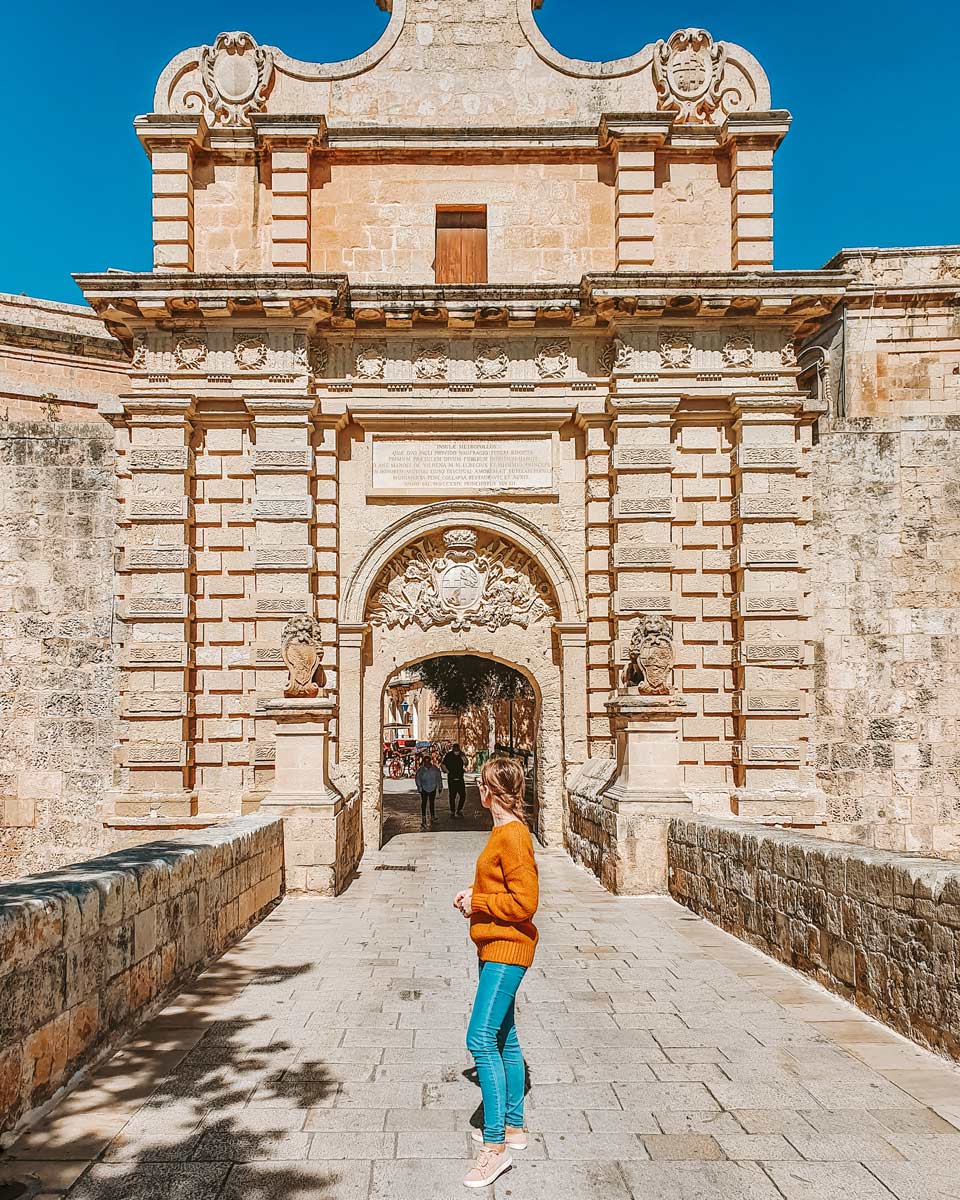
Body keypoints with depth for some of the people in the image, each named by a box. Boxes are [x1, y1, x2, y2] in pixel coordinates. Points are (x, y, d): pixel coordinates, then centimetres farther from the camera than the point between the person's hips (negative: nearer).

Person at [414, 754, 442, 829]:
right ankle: (423, 821, -3)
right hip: (424, 789, -2)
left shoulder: (435, 769, -4)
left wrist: (439, 786, 8)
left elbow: (439, 778, 6)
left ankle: (433, 818, 26)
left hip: (433, 789, 2)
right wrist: (419, 788, -9)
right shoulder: (421, 770, -9)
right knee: (423, 804, -5)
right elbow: (417, 779, -4)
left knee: (432, 803, 13)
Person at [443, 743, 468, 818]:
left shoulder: (461, 754, 3)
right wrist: (448, 772, -9)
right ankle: (452, 812, 11)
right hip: (451, 778, -3)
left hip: (460, 778, 3)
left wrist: (462, 756, -19)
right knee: (452, 796, 2)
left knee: (463, 795, 0)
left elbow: (465, 763, -8)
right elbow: (443, 765, -1)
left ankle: (459, 810, 16)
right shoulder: (448, 755, -4)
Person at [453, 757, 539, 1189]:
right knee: (504, 1039, 17)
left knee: (482, 1039, -11)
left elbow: (525, 902, -23)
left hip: (506, 949, -10)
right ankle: (513, 1127, 29)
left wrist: (477, 902, -14)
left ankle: (495, 1145, -5)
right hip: (495, 948, 10)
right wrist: (473, 893, 7)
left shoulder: (513, 836, -20)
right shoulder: (502, 831, 10)